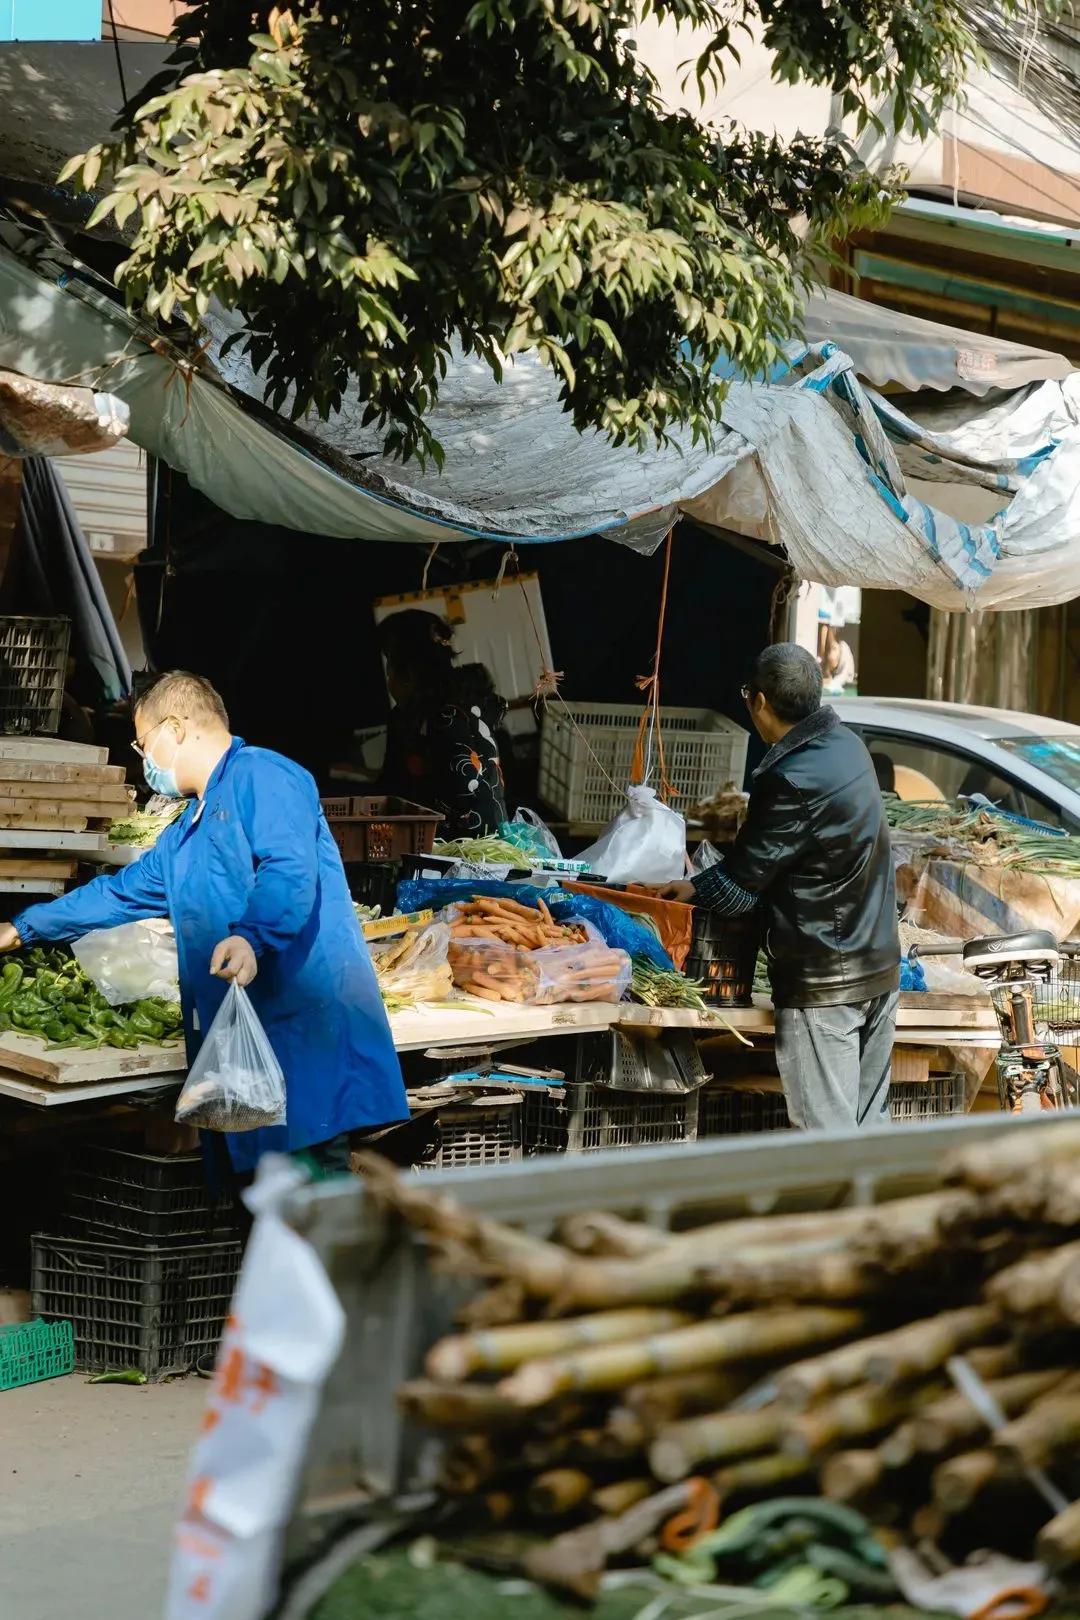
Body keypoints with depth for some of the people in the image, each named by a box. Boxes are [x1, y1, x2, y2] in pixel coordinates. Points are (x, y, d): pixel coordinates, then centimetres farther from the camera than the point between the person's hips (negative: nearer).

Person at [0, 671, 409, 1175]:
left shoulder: (261, 776, -3)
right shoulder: (186, 836, 27)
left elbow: (290, 870, -19)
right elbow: (121, 892, 38)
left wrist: (250, 938, -34)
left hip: (309, 1010, -9)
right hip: (242, 1030, 9)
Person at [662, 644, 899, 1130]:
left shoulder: (792, 780, -21)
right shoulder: (846, 744, 6)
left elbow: (738, 886, -13)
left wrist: (689, 889, 4)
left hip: (823, 981, -9)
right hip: (880, 966, 9)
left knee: (827, 1133, -3)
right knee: (869, 1123, 14)